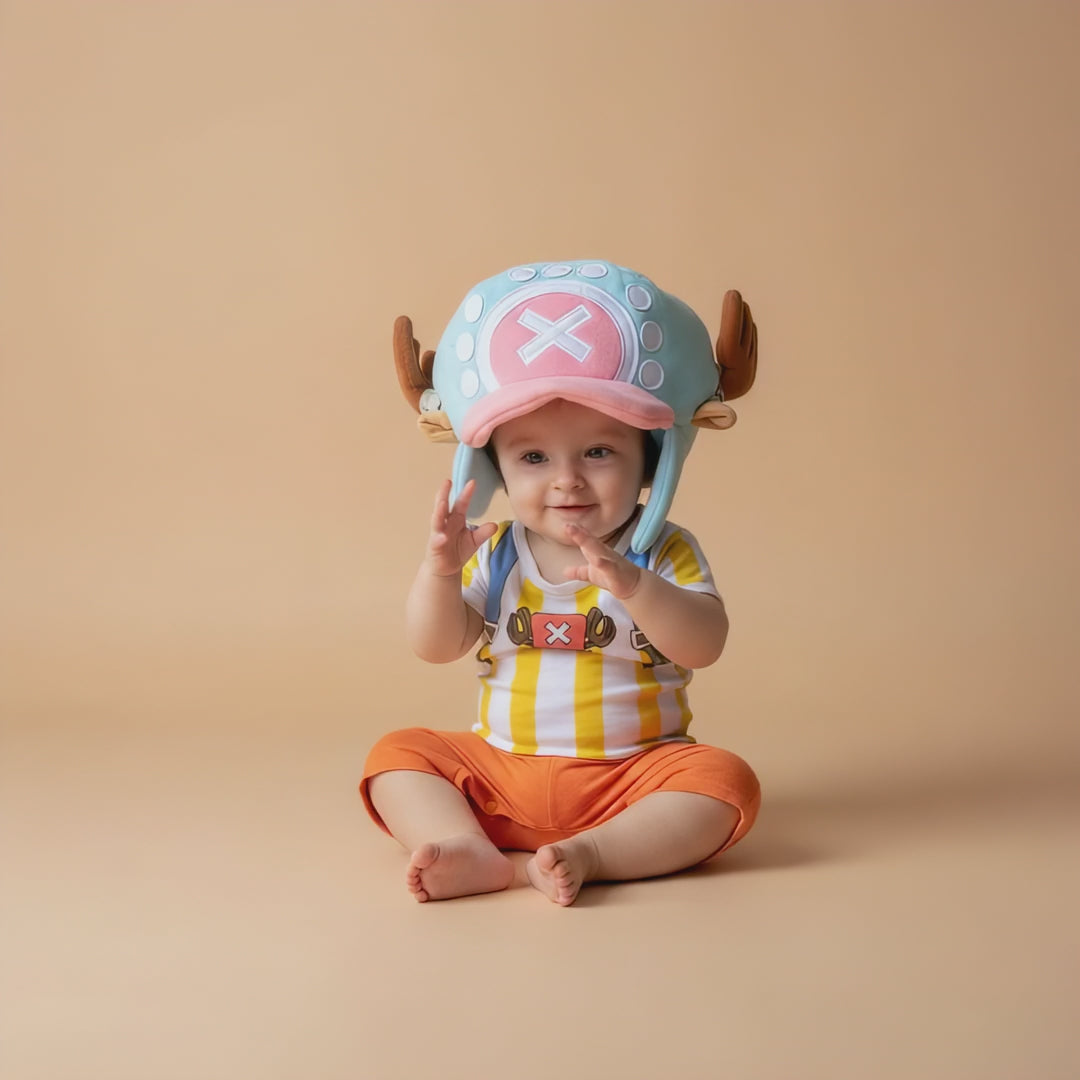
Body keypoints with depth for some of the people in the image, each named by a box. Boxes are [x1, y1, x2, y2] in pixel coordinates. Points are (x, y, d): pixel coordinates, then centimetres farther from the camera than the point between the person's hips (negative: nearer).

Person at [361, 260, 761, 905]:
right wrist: (440, 569, -20)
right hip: (500, 775, 3)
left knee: (725, 781, -27)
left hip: (631, 777, -3)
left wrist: (632, 585, -36)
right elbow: (437, 647, -2)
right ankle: (469, 851, -31)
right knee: (397, 755, -10)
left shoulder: (665, 555, -5)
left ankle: (588, 855, -37)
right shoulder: (495, 558, 3)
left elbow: (705, 646, -20)